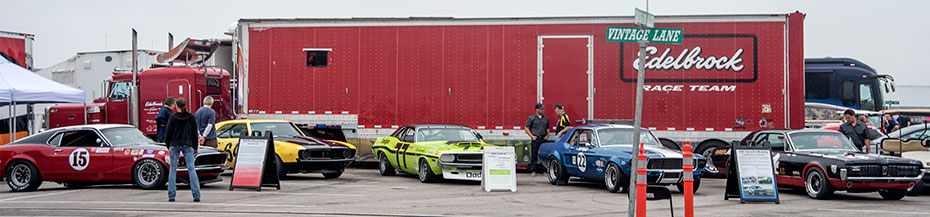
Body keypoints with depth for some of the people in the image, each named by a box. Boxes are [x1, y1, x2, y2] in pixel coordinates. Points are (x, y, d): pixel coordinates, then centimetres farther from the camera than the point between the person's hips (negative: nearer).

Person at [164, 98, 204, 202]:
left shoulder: (173, 118, -4)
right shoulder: (191, 117, 1)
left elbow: (168, 133, 0)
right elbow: (194, 133, 7)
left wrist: (168, 146, 13)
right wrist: (195, 147, 14)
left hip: (174, 145, -1)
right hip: (188, 146, 1)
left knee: (173, 170, 6)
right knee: (191, 169, 0)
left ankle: (171, 196, 3)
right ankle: (196, 195, -6)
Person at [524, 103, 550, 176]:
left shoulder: (545, 118, 13)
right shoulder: (531, 118, 1)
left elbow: (548, 128, 22)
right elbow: (526, 128, 1)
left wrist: (547, 135, 6)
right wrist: (532, 136, -7)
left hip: (543, 139, 3)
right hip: (535, 139, -3)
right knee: (534, 155, -1)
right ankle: (533, 171, 3)